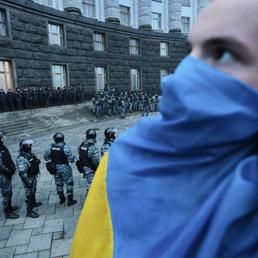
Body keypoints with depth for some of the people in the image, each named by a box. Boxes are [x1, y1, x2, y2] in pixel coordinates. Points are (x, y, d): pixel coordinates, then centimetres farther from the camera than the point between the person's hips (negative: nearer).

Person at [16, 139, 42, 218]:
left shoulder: (30, 153, -1)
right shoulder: (21, 158, -29)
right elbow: (22, 172, -30)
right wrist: (27, 182, -28)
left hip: (33, 176, 9)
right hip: (28, 179, -9)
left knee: (33, 191, 27)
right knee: (29, 194, 4)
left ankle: (33, 203, 50)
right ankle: (29, 211, 18)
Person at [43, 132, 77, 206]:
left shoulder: (50, 147, -10)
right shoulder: (65, 148, -23)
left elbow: (45, 157, 0)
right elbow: (71, 159, -22)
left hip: (55, 168, 5)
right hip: (65, 168, -4)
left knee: (58, 184, 21)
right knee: (69, 183, 10)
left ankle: (62, 199, 36)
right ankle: (70, 200, 16)